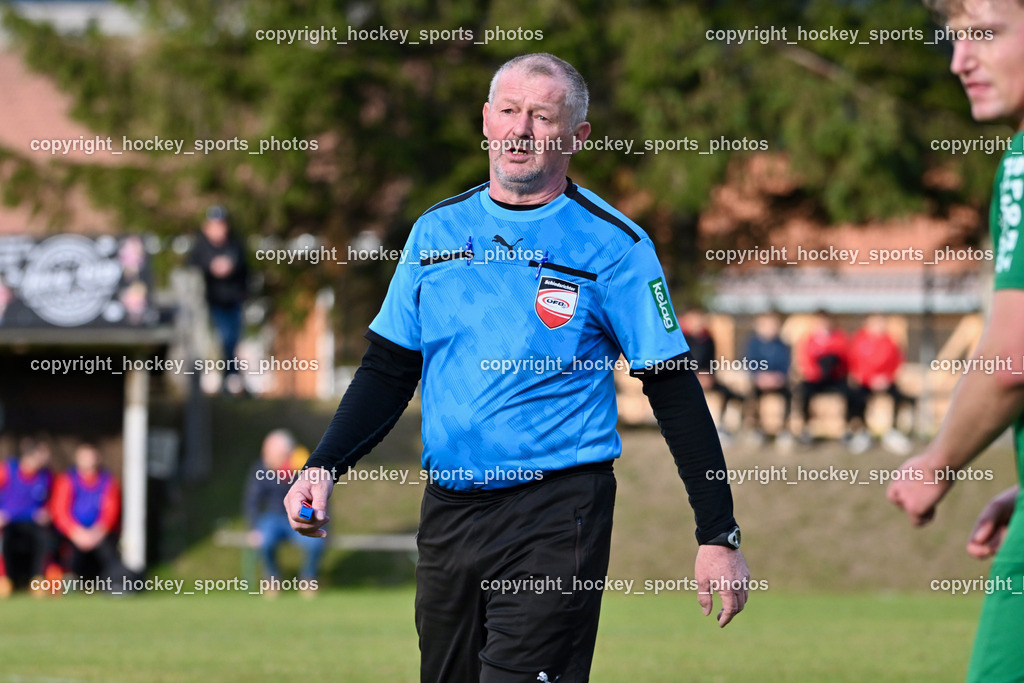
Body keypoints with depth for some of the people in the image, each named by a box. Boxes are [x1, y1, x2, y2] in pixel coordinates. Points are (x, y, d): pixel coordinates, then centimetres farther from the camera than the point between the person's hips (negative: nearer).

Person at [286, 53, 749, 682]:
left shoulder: (613, 245, -4)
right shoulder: (437, 231, 10)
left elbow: (676, 393, -4)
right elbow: (388, 371, 15)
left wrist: (719, 537, -8)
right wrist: (324, 467, -1)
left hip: (556, 517, -5)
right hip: (447, 512, 5)